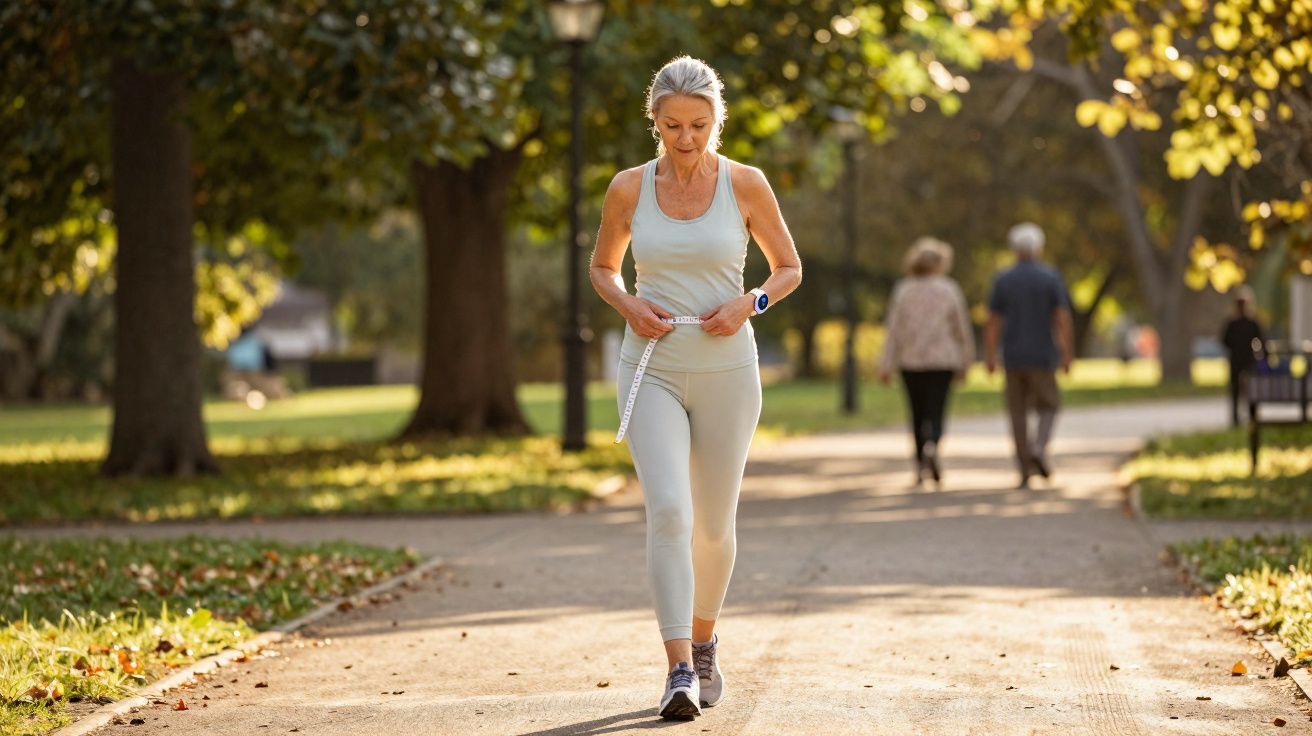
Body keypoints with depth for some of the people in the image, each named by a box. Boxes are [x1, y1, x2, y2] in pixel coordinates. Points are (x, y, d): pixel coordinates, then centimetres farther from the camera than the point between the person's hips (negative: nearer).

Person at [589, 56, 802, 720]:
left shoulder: (745, 185, -3)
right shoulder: (629, 188, 0)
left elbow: (789, 268, 8)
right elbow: (602, 266, 15)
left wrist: (749, 303, -12)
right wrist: (628, 305, -6)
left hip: (725, 369, 1)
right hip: (652, 370, 0)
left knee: (713, 524, 10)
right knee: (668, 512, -18)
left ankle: (703, 641, 36)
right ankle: (680, 671, -20)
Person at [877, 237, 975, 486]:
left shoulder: (902, 290, 0)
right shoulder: (949, 289, -1)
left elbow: (893, 330, -2)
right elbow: (962, 329, 2)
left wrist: (887, 365, 1)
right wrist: (964, 363, 12)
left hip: (910, 362, 1)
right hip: (942, 361, -1)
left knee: (918, 414, 14)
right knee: (936, 413, -3)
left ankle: (921, 466, 15)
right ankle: (932, 445, -32)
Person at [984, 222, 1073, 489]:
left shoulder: (1002, 280, 1)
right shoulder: (1051, 278, -4)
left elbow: (992, 322, 0)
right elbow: (1063, 319, -8)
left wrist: (990, 356, 4)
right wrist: (1066, 354, -2)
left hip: (1013, 357, 1)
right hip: (1042, 357, -1)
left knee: (1018, 413, 8)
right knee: (1048, 407, 14)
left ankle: (1025, 470, 3)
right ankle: (1039, 448, -12)